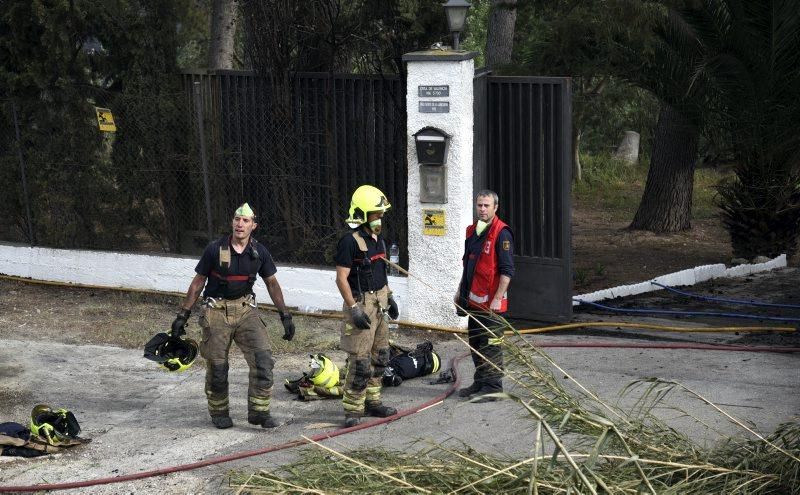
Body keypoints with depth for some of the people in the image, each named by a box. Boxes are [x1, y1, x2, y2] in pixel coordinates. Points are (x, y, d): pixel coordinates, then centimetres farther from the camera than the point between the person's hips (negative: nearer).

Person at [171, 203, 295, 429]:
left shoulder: (259, 252, -2)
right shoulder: (215, 249, -9)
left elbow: (272, 284, 11)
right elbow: (198, 282, 1)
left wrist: (285, 315, 9)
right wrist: (183, 315, 2)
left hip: (245, 310, 2)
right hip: (216, 311, -2)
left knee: (263, 358, -14)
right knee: (217, 367, 2)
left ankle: (259, 411, -5)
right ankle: (219, 413, 23)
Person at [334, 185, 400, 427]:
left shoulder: (378, 239, 11)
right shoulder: (350, 241, -16)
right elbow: (341, 279, -19)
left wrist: (389, 298, 20)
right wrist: (354, 308, -23)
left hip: (378, 303, 9)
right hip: (360, 303, -9)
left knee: (379, 356, 15)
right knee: (360, 361, -9)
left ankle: (372, 401, 26)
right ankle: (353, 409, -2)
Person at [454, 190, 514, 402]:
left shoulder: (501, 233, -13)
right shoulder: (472, 231, 13)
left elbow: (507, 271, -17)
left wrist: (497, 298, -20)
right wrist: (461, 290, 22)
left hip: (491, 302, -9)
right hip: (474, 300, 9)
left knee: (491, 345, -3)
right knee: (475, 343, 15)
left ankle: (493, 386, 4)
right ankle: (480, 382, 26)